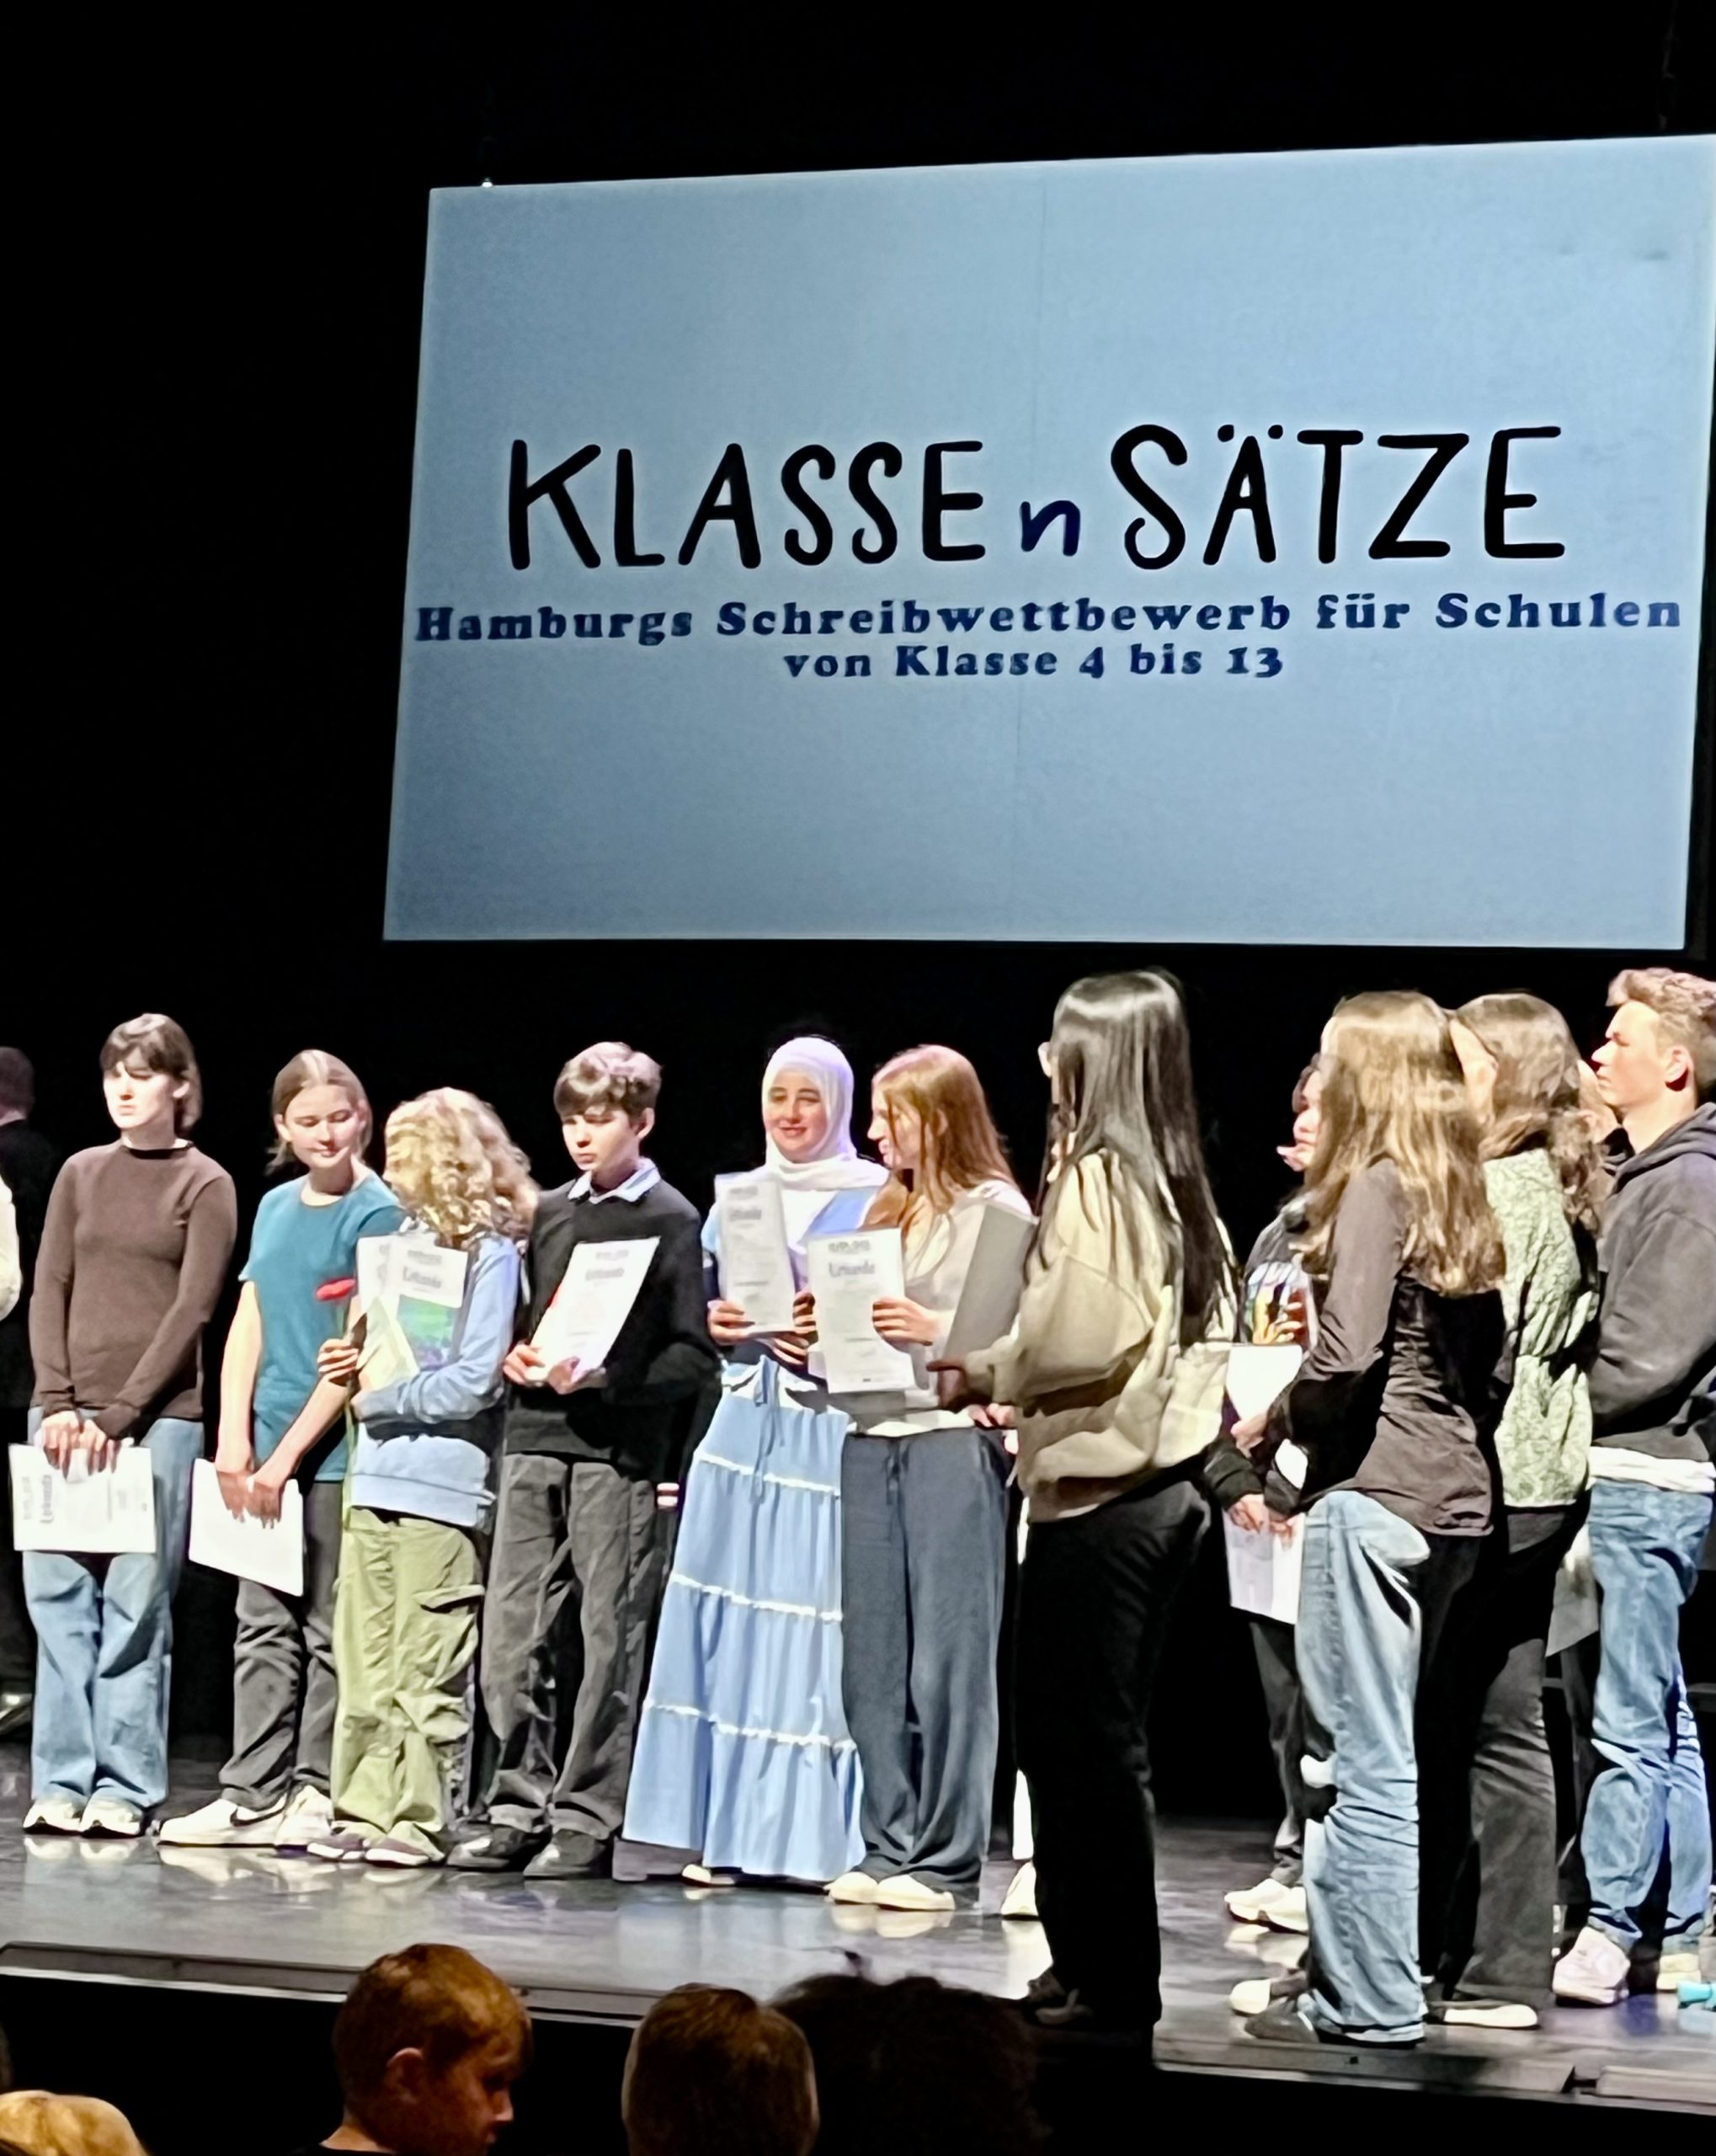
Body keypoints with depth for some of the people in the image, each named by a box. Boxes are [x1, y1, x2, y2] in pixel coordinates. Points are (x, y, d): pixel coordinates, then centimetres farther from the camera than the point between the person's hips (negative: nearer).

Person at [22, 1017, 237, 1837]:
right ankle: (61, 1780, 4)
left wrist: (119, 1415, -12)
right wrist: (57, 1401, -4)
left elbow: (191, 1310, -6)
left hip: (158, 1417, -4)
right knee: (57, 1593, 0)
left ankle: (126, 1787, 1)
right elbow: (49, 1290, 9)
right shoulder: (81, 1174, 14)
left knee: (135, 1602, -3)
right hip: (66, 1414, 4)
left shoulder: (205, 1186, 1)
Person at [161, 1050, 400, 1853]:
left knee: (329, 1631, 1)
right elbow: (247, 1327, 10)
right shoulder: (275, 1207, 13)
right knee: (263, 1626, 7)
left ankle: (317, 1793, 7)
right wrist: (234, 1438, -1)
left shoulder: (377, 1215, -6)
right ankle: (253, 1795, 11)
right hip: (264, 1452, 6)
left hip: (337, 1452, -6)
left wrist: (287, 1455, -14)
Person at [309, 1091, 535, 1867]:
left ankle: (418, 1818, 2)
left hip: (442, 1489, -8)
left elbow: (473, 1383, -14)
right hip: (375, 1477, 8)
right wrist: (357, 1361, 7)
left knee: (425, 1673, -3)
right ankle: (363, 1809, 15)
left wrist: (381, 1396, -7)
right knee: (362, 1666, 9)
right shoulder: (405, 1241, 15)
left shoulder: (489, 1256, -7)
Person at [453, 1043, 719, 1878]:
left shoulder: (669, 1219, -2)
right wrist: (521, 1360, 4)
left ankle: (586, 1817, 4)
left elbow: (694, 1355, -6)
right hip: (536, 1441, 6)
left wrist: (605, 1378, -18)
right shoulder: (550, 1212, 16)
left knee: (610, 1638, -1)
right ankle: (519, 1803, 11)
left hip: (620, 1452, -6)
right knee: (511, 1633, 3)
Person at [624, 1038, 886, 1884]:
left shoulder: (873, 1201, 0)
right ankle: (728, 1832, 5)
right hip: (744, 1423, 5)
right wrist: (715, 1323, -3)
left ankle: (815, 1835, -2)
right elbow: (702, 1310, 18)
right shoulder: (735, 1199, 14)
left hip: (830, 1430, -5)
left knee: (815, 1620, -7)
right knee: (727, 1621, 1)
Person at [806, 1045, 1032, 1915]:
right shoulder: (884, 1210, 19)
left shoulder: (996, 1210, -1)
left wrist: (935, 1330, -19)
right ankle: (889, 1846, 12)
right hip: (871, 1440, 7)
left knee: (948, 1658, -4)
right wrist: (819, 1331, 2)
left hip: (954, 1440, -7)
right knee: (873, 1661, 6)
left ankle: (945, 1858, 0)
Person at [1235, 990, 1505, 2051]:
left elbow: (1346, 1353, -20)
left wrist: (1275, 1423, -3)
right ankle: (1361, 1978, 21)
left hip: (1375, 1493, -9)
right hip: (1457, 1495, 9)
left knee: (1365, 1761, -4)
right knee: (1381, 1754, 15)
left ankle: (1371, 1999, -1)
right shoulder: (1461, 1195, 13)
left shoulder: (1376, 1186, -10)